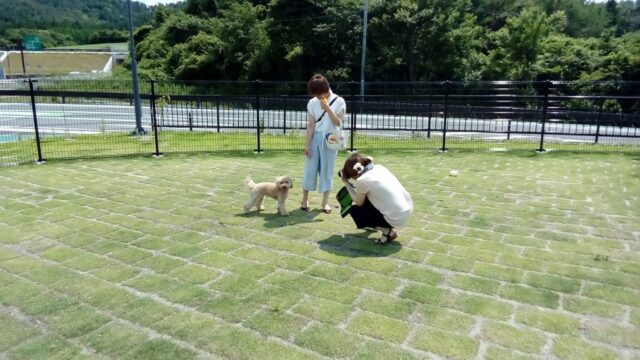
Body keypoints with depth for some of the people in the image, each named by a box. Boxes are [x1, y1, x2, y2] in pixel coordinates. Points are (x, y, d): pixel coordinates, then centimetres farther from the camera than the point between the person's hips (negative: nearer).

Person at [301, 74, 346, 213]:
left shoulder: (338, 101, -5)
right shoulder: (312, 103, -1)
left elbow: (338, 123, -10)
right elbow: (310, 125, -1)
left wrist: (328, 109, -20)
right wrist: (307, 145, -6)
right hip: (315, 139, 1)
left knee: (327, 170, 4)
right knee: (310, 169, 2)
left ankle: (325, 202, 14)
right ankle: (304, 200, 15)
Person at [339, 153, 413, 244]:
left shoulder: (362, 180, -15)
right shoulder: (379, 167, 5)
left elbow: (359, 203, 2)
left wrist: (346, 183, 7)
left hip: (397, 219, -8)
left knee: (354, 210, 10)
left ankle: (388, 232, 1)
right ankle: (374, 224, 39)